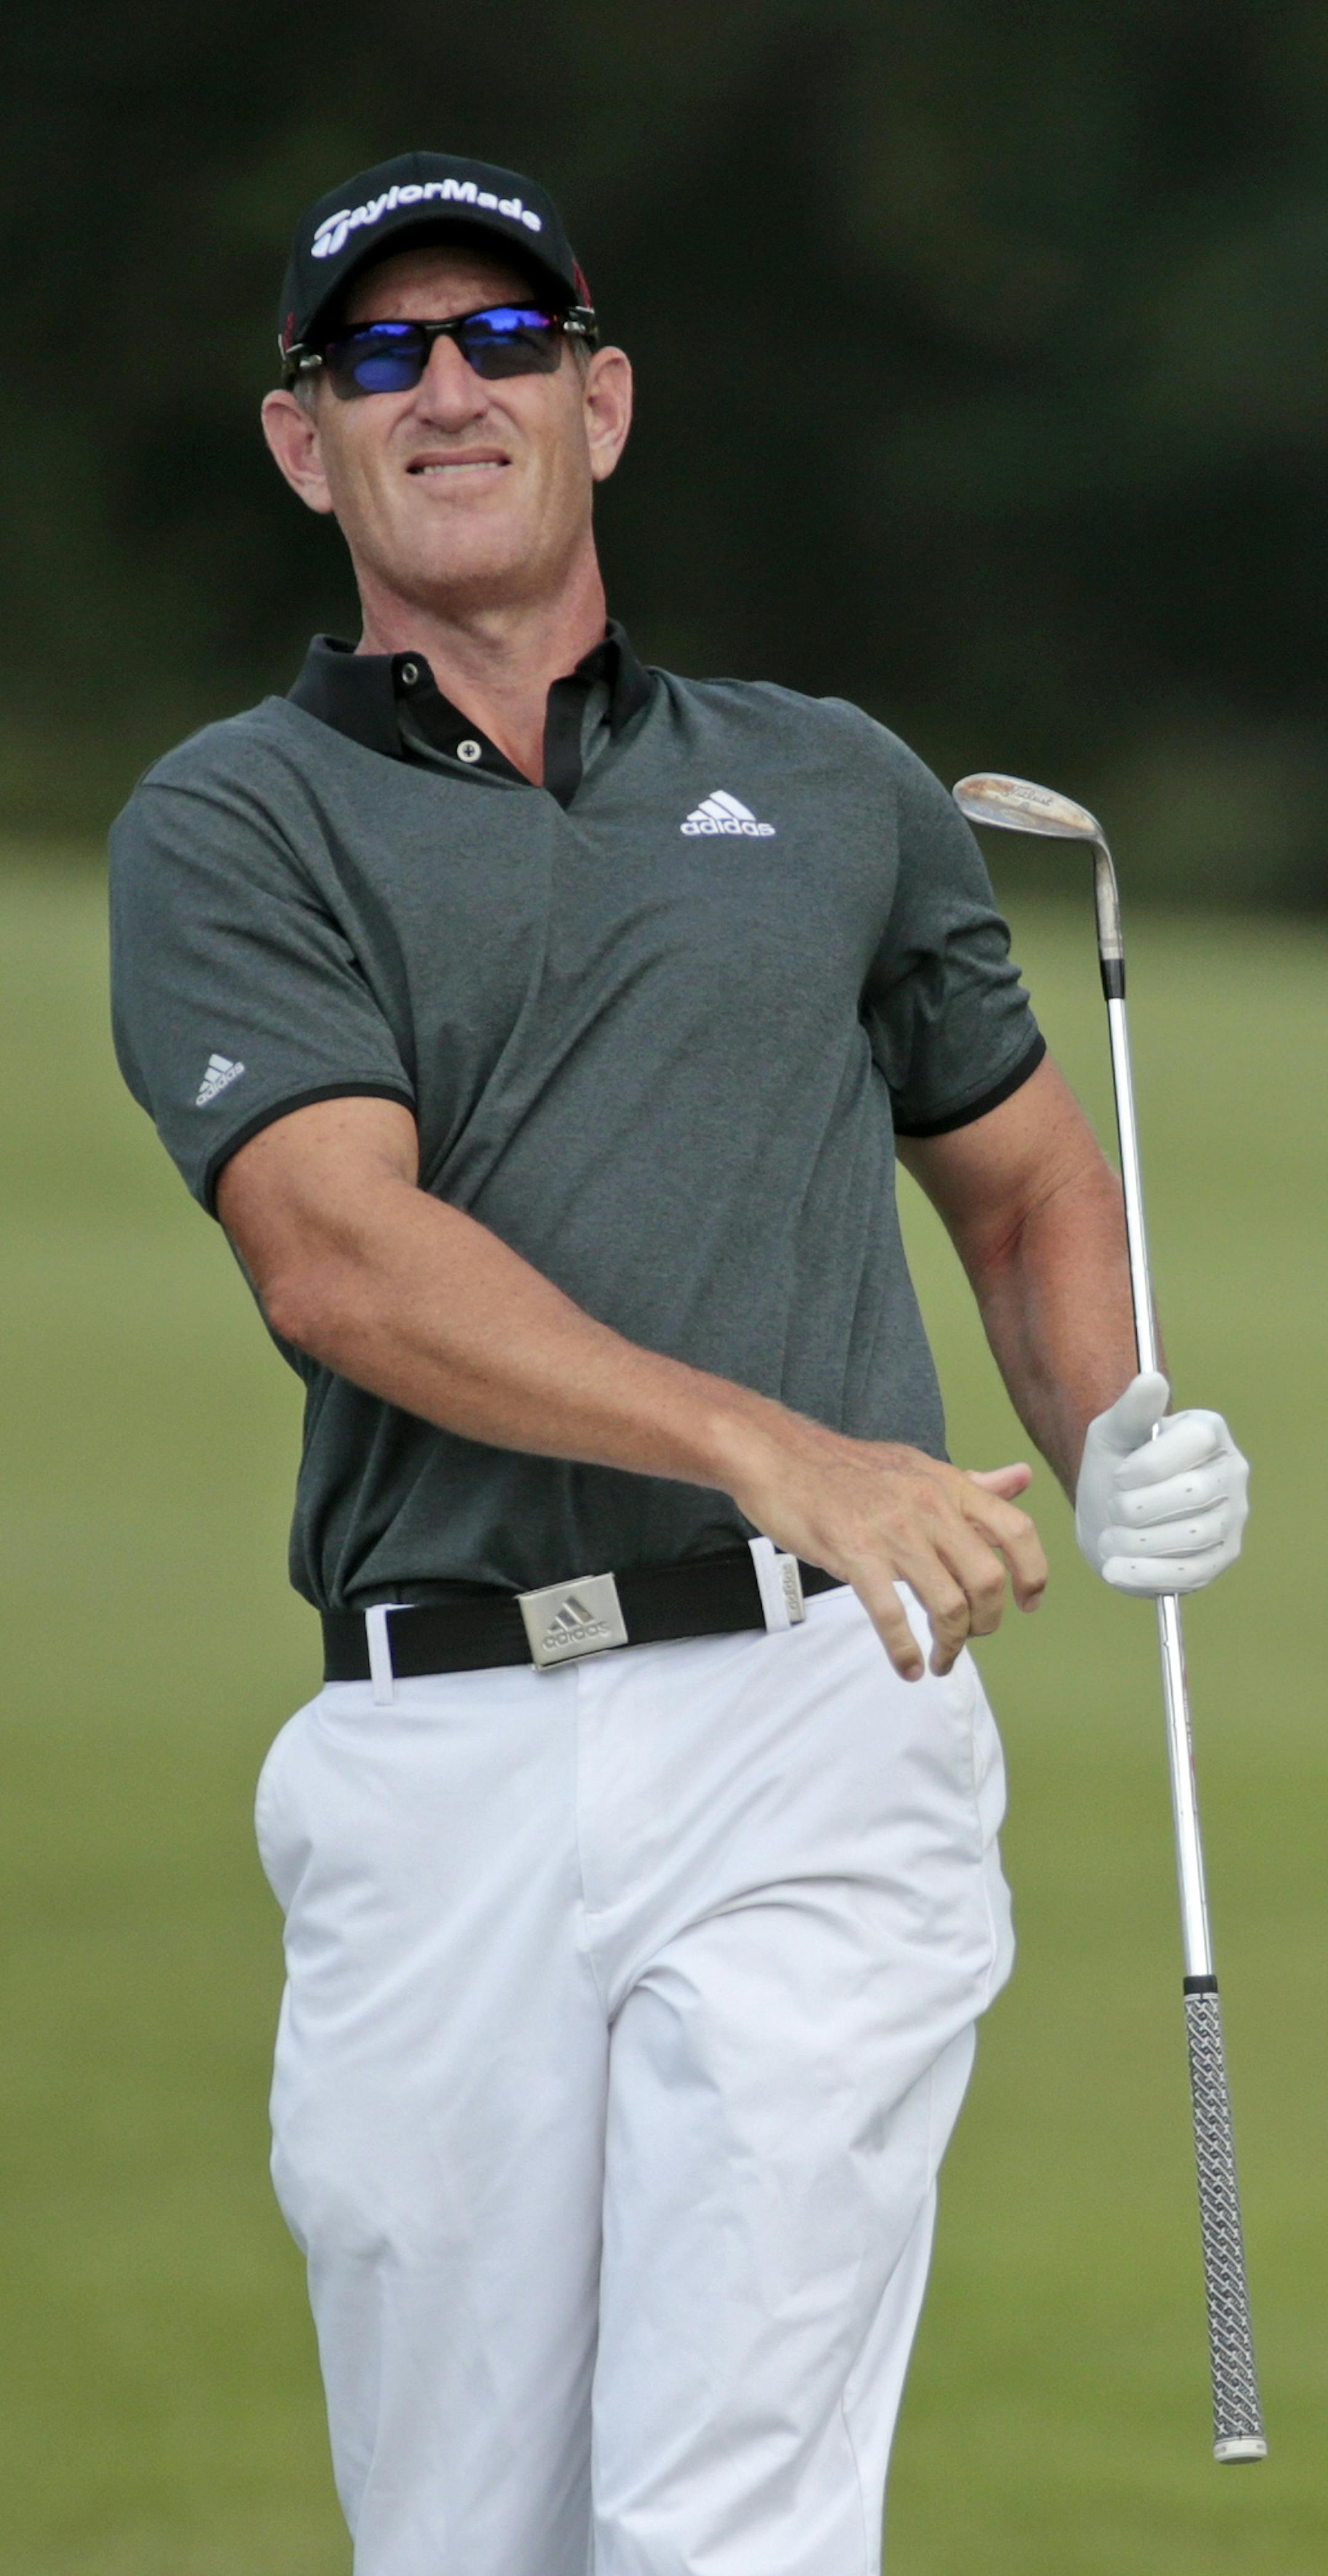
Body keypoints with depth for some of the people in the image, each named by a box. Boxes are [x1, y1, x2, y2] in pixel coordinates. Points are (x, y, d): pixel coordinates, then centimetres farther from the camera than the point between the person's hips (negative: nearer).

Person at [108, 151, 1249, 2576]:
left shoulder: (839, 788, 17)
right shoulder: (234, 826, 7)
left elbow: (1026, 1184, 29)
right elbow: (344, 1256, -9)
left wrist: (1118, 1451, 6)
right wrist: (778, 1450, -23)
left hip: (812, 1718, 0)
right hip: (435, 1765, 0)